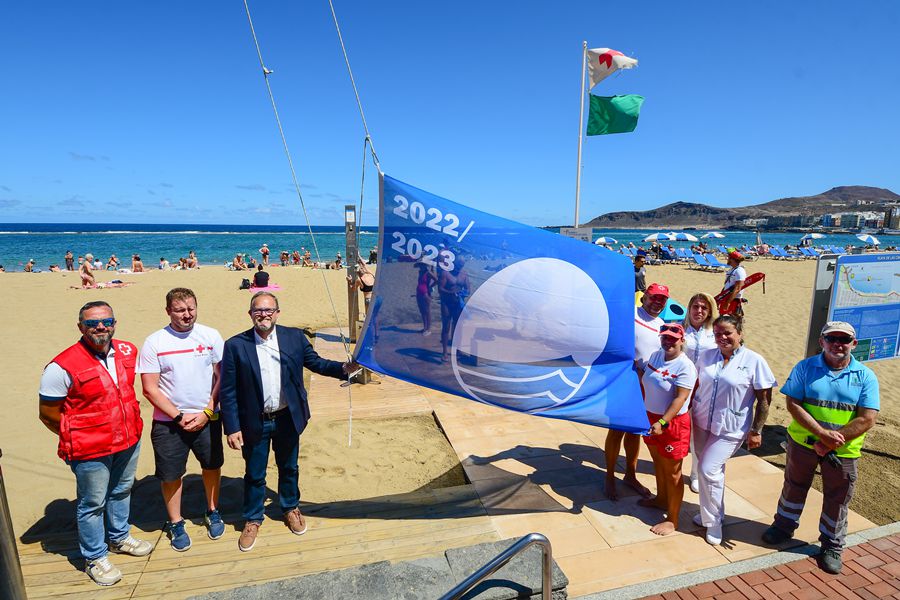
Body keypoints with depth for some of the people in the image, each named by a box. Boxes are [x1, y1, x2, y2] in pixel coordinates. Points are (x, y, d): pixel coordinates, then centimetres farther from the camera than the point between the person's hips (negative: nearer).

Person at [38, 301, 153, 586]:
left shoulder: (128, 351, -3)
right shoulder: (62, 367, -20)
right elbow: (48, 414, -10)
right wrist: (78, 438, -6)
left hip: (129, 442, 6)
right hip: (91, 452, -5)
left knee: (121, 492, 24)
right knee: (92, 504, 13)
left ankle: (119, 538, 47)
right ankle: (94, 558, 34)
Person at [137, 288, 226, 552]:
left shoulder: (211, 336, -5)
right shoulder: (154, 342, -8)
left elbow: (222, 378, -2)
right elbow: (149, 389, -8)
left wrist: (207, 413, -9)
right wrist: (179, 416, -12)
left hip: (207, 418, 1)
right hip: (168, 422, -1)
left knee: (212, 466, 16)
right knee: (170, 475, 11)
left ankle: (212, 512, 39)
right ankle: (175, 523, 35)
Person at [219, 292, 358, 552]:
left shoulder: (294, 337, -6)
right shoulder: (235, 345, -11)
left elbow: (315, 362, 3)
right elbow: (227, 391, -8)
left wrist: (343, 368, -14)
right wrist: (232, 428, -10)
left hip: (287, 419, 2)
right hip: (254, 423, -2)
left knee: (289, 468, 21)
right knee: (254, 474, 16)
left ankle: (290, 508, 46)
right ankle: (253, 519, 40)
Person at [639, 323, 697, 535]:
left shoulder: (685, 366, -20)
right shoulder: (656, 355, 2)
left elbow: (681, 398, -25)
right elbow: (645, 384, 12)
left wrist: (662, 422, -31)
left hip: (672, 423, -7)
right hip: (651, 418, 7)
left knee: (672, 473, 6)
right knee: (658, 463, 25)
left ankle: (672, 520, 19)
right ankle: (661, 499, 47)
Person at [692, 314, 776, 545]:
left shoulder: (754, 361, -11)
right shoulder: (706, 356, 2)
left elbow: (764, 399, -8)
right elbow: (696, 386, 11)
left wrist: (756, 431, -8)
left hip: (730, 429, -4)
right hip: (702, 423, 5)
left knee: (708, 470, -8)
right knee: (712, 470, 16)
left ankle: (713, 522, 12)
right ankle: (710, 512, 34)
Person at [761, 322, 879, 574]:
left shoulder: (866, 377, -7)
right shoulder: (805, 367, -7)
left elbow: (867, 420, -13)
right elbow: (793, 404, -13)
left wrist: (831, 442, -19)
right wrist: (822, 433, -23)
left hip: (843, 451, 0)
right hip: (803, 442, 0)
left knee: (837, 499, 15)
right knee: (794, 486, 18)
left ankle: (832, 546, 35)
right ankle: (784, 526, 40)